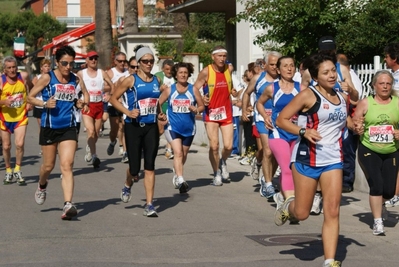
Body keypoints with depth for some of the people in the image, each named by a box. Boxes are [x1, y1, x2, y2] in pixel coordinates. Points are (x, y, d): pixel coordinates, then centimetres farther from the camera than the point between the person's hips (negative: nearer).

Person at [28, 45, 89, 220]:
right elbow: (30, 97, -1)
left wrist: (83, 103, -1)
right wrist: (45, 104, -18)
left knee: (67, 165, -12)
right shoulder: (47, 78, -6)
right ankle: (42, 185, 48)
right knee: (49, 165, 13)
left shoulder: (76, 80, 2)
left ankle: (68, 205, -19)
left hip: (68, 128, 1)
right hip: (49, 127, -1)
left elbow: (86, 95, 20)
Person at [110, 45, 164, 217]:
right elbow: (113, 98, -2)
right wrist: (127, 112, -14)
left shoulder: (156, 81, 9)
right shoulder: (131, 80, -6)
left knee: (150, 167, -4)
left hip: (151, 127, 3)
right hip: (134, 127, -3)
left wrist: (159, 114, 7)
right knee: (135, 168, 3)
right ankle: (128, 186, 39)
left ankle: (149, 205, -4)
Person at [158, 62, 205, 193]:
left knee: (184, 154, 17)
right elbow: (158, 104, 8)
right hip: (173, 127, -3)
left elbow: (202, 106, 5)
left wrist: (196, 110, -16)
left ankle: (176, 175, 41)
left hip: (189, 128, 3)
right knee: (178, 152, -19)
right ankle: (180, 180, -27)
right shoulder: (169, 90, -2)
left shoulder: (193, 90, -1)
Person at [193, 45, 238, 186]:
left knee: (228, 146, -2)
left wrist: (234, 92, -3)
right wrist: (201, 99, -26)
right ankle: (217, 173, 13)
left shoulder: (228, 70, 2)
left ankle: (222, 162, 32)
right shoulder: (206, 72, -11)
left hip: (226, 112, 3)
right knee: (214, 145, -8)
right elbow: (194, 89, -8)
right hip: (211, 112, -3)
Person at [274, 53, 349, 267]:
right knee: (301, 214, 4)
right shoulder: (307, 95, -9)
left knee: (332, 212, -5)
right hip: (307, 159, -4)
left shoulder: (343, 99, 9)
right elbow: (281, 120, -9)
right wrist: (303, 131, -23)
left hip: (333, 160, 4)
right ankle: (288, 206, 41)